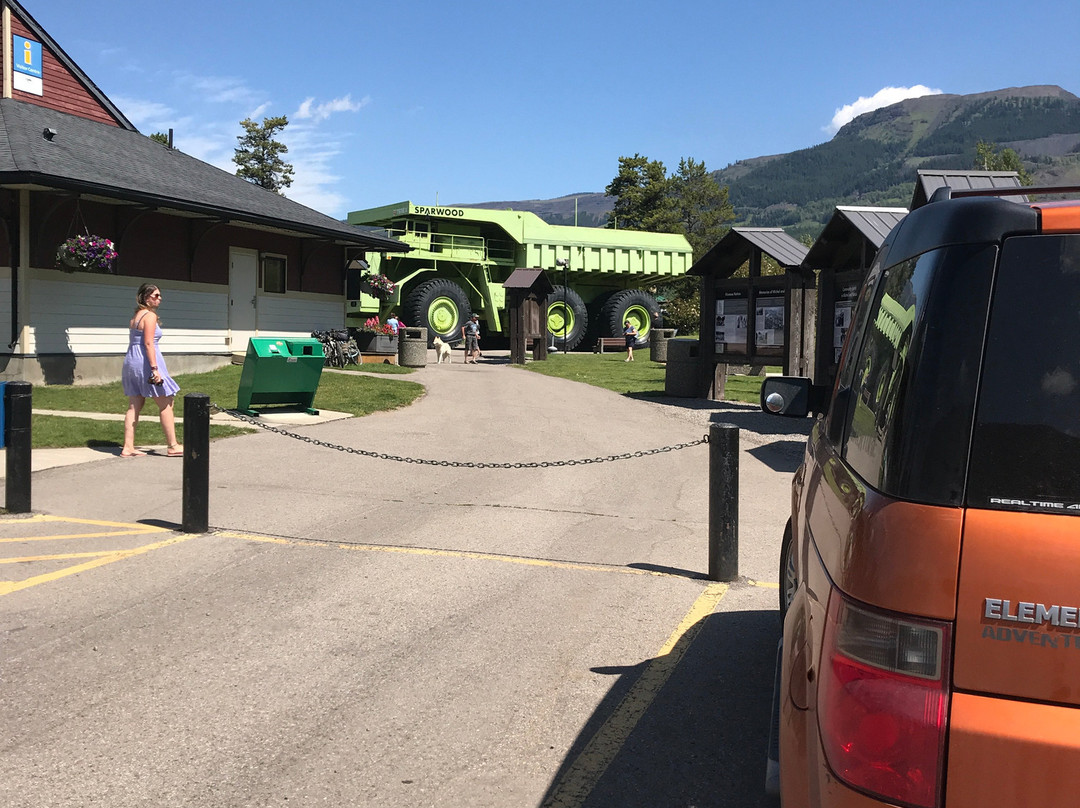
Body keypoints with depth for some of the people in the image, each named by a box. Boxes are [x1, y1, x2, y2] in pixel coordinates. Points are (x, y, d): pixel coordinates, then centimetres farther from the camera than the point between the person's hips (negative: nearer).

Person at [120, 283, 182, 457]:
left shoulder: (135, 316, 17)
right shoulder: (150, 315, -11)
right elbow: (148, 343, -19)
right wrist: (154, 369, -22)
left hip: (131, 360, 9)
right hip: (146, 361, -9)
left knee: (134, 407, 9)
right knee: (166, 404, 0)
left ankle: (128, 447, 7)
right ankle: (172, 446, 4)